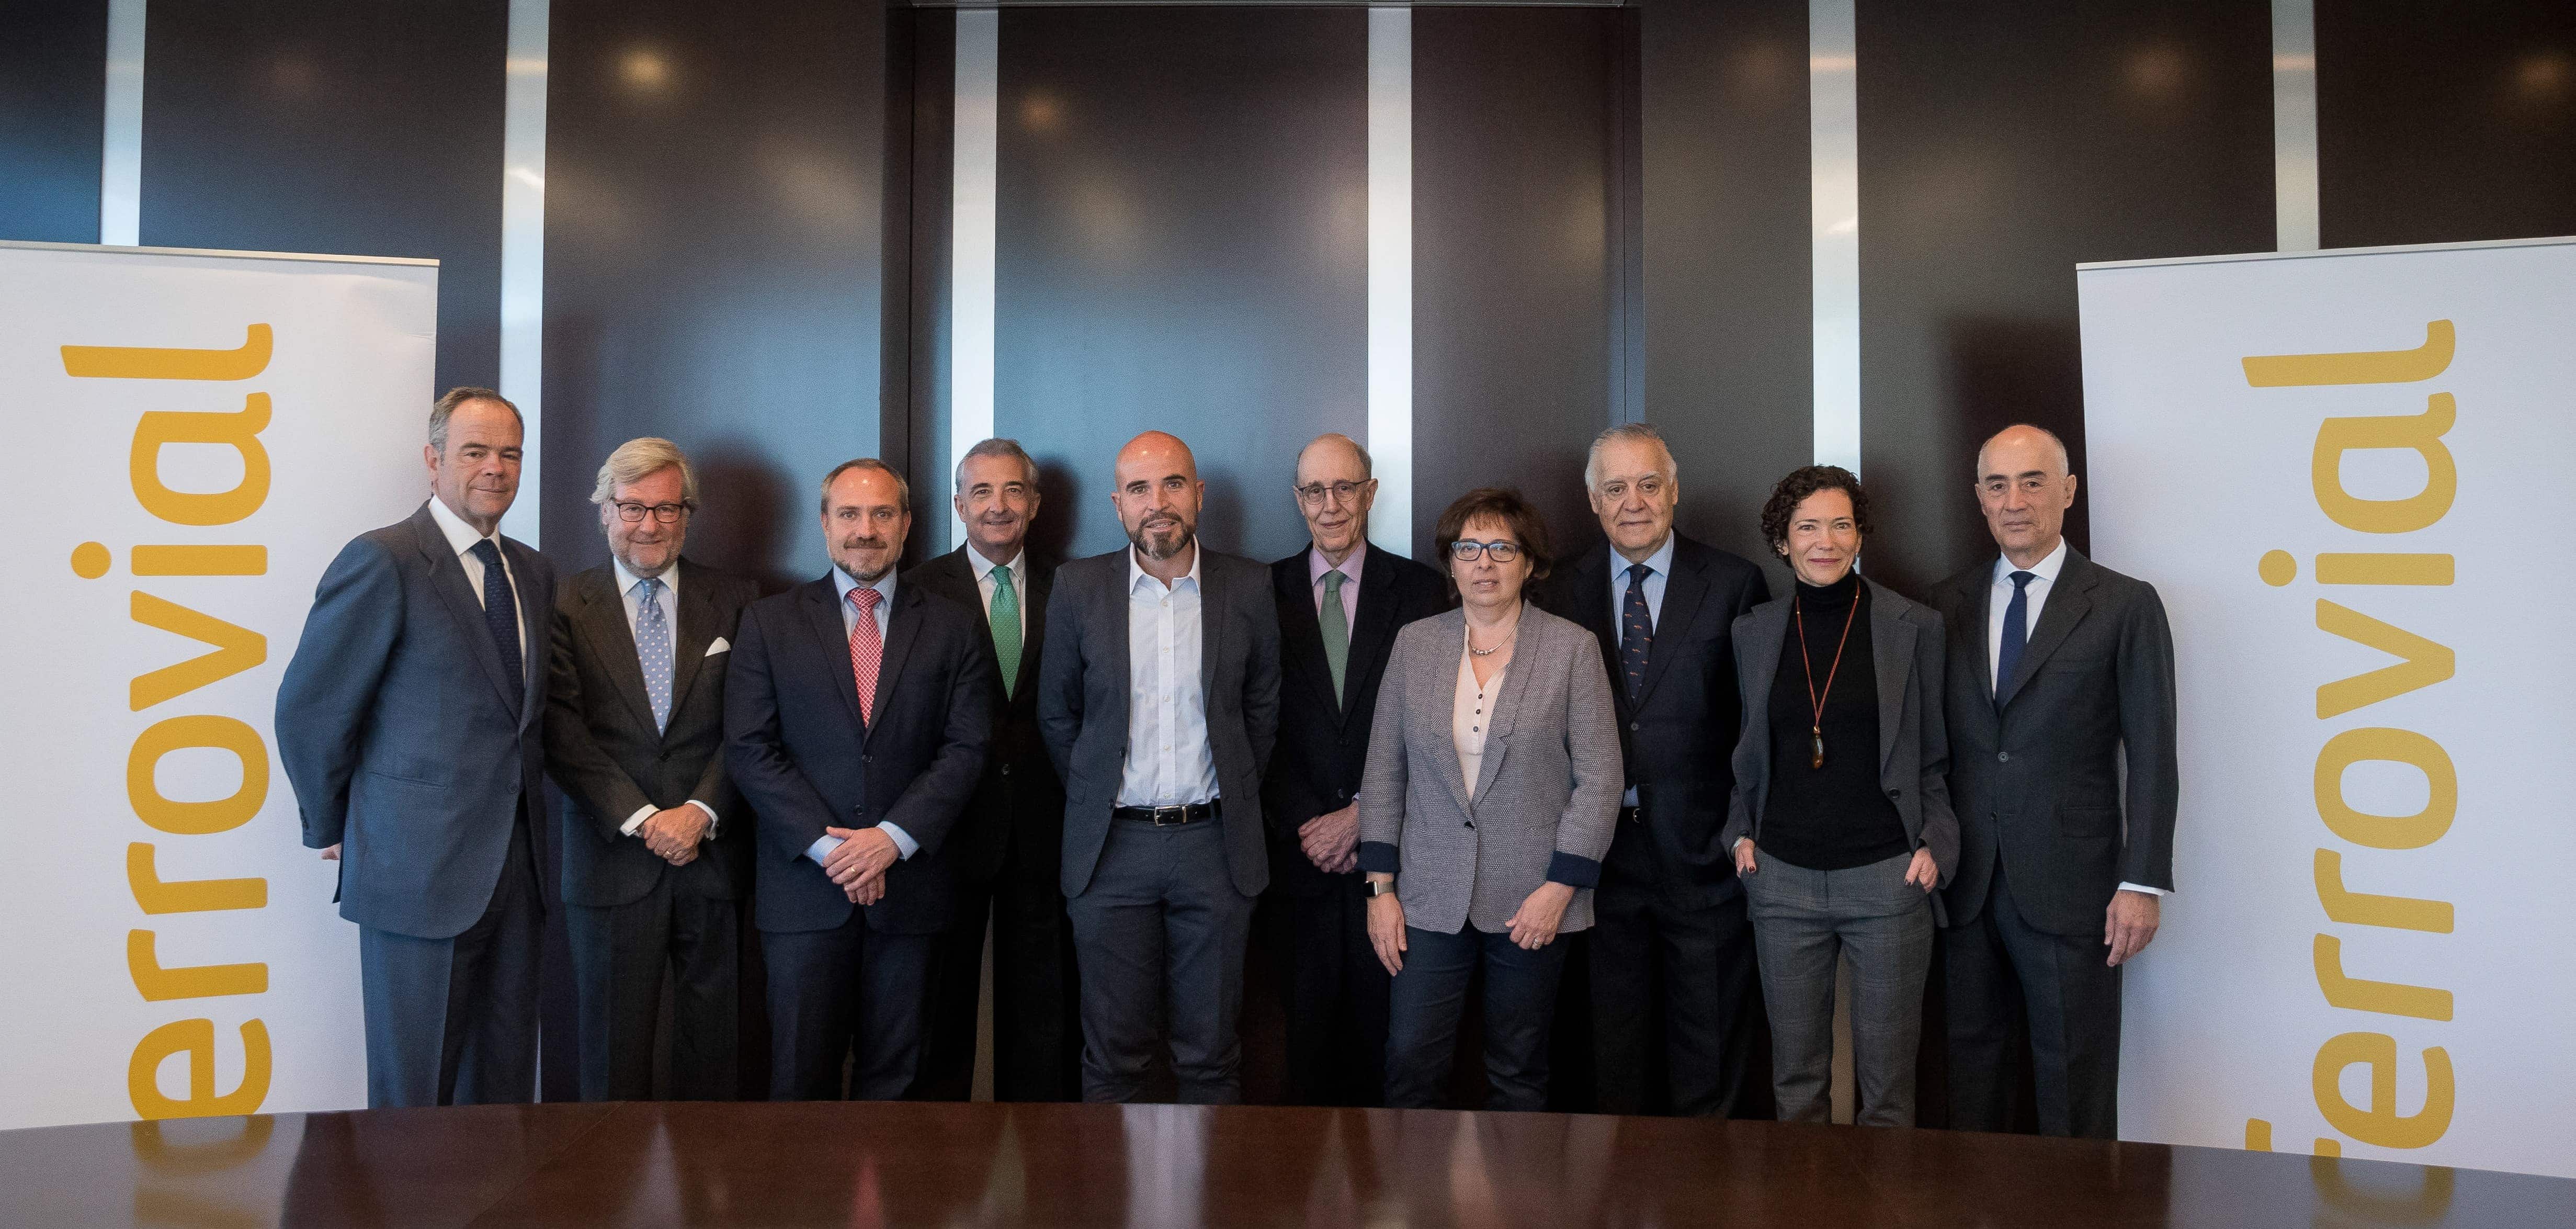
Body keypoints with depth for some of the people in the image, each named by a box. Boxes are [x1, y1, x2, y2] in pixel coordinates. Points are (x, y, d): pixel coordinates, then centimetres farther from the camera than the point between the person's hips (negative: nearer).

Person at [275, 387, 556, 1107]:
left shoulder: (533, 572, 12)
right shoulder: (383, 562, -9)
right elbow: (309, 708, -6)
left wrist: (522, 821, 10)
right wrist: (332, 828, 1)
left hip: (515, 872, 6)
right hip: (418, 870, -6)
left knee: (504, 1088, 13)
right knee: (414, 1095, 5)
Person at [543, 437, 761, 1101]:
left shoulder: (735, 601, 7)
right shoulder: (566, 607, 3)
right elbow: (564, 736, -5)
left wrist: (701, 811, -11)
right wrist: (642, 819, -13)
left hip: (714, 855, 1)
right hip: (613, 861, -1)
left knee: (713, 1043, 8)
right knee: (615, 1052, 7)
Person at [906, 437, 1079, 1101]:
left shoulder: (1062, 592, 7)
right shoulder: (921, 590, 0)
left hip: (1042, 822, 3)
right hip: (954, 817, -2)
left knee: (1040, 994, 10)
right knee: (945, 990, 7)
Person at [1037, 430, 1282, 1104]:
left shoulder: (1247, 587, 1)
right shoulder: (1078, 588, 0)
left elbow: (1263, 707, 11)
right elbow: (1056, 715, 8)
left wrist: (1233, 801, 8)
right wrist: (1096, 801, 6)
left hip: (1214, 841, 0)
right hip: (1113, 846, 0)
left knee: (1211, 1051, 9)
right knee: (1112, 1054, 7)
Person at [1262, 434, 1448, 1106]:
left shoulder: (1421, 590, 3)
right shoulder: (1266, 591, 6)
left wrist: (1363, 813, -9)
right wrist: (1307, 825, -7)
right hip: (1300, 849, 1)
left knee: (1385, 1019, 2)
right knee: (1308, 1019, 6)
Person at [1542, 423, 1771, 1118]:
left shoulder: (1734, 585, -2)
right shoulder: (1567, 591, 5)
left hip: (1703, 852, -2)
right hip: (1602, 847, 2)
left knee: (1711, 1055, 9)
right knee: (1613, 1056, 15)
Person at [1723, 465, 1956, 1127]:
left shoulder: (1914, 627, 0)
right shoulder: (1753, 632, 7)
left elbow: (1936, 754, 6)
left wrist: (1935, 843, -6)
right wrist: (1741, 831, 5)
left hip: (1887, 875, -2)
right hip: (1782, 877, 2)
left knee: (1887, 1079, 5)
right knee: (1795, 1076, 10)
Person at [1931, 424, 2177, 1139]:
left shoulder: (2125, 606, -1)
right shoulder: (1949, 606, 9)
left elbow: (2152, 756, -4)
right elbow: (1935, 749, 10)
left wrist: (2143, 883, -10)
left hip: (2071, 888, -3)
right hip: (1967, 889, 4)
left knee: (2074, 1078, 4)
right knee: (1972, 1065, 11)